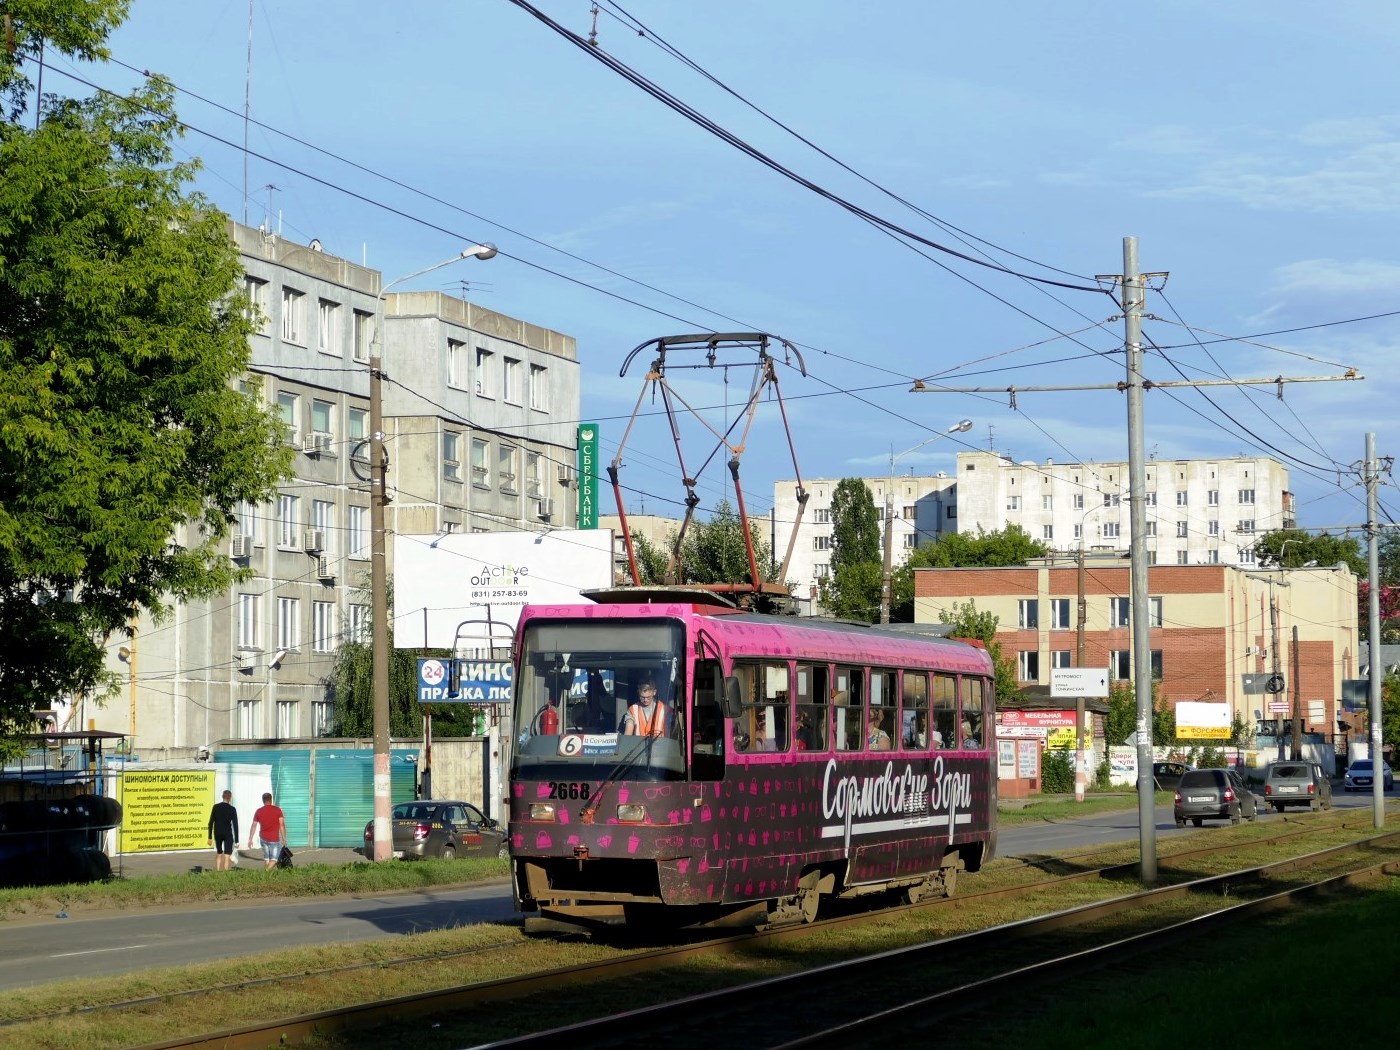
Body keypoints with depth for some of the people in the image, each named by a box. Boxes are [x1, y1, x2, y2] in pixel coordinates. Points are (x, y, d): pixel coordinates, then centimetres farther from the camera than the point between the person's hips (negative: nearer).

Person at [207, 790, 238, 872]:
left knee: (219, 854, 20)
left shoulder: (216, 807, -1)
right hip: (228, 834, -3)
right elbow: (235, 825, -8)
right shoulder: (232, 809, -8)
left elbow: (211, 823, 1)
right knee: (227, 856, -1)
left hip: (217, 833, 3)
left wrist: (210, 837, 7)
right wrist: (236, 840, -5)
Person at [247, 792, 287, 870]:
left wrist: (250, 839, 13)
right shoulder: (277, 810, -5)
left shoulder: (259, 811, 4)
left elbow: (254, 826, 7)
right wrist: (284, 838, -1)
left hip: (263, 838, 4)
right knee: (274, 860, -2)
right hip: (274, 839, -4)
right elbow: (282, 825, -8)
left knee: (266, 858, 17)